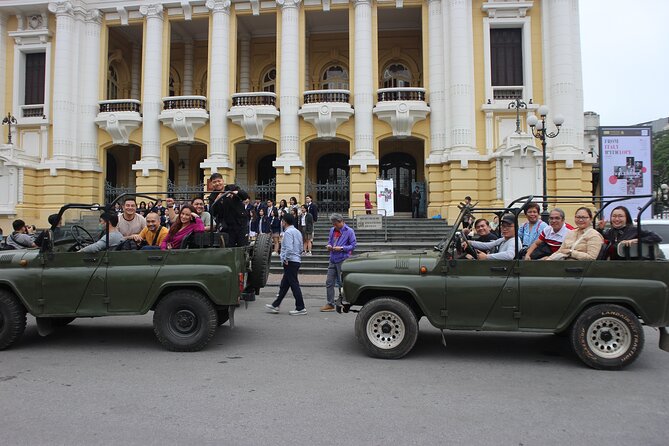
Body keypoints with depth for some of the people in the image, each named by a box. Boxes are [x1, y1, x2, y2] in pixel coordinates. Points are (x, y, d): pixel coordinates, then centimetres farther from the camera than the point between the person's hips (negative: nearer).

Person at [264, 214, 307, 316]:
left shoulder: (288, 232, -14)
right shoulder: (297, 232, 16)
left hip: (290, 262, -10)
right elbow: (300, 248, 19)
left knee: (294, 285, -5)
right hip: (297, 260, 10)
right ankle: (275, 305, 23)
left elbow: (289, 248, -25)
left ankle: (300, 308, -2)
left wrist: (285, 259, -13)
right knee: (284, 285, 15)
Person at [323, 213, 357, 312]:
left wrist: (341, 248, -17)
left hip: (342, 260, -6)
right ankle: (330, 304, 14)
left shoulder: (349, 231, -6)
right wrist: (329, 246, 1)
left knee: (342, 283, 0)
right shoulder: (332, 230, 12)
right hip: (333, 260, 6)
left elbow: (353, 245, -6)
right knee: (329, 282, 6)